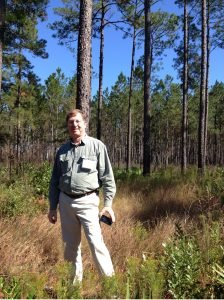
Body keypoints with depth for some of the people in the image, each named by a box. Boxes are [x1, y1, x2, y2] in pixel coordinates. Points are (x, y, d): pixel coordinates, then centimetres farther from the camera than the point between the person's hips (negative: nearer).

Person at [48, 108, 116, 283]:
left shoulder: (97, 146, -2)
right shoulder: (62, 150, 9)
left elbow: (107, 177, -3)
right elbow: (55, 181, 14)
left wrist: (108, 204, -8)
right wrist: (52, 207, 11)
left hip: (87, 201, -4)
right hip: (65, 201, 4)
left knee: (96, 243, -10)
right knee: (71, 245, 13)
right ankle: (76, 279, 30)